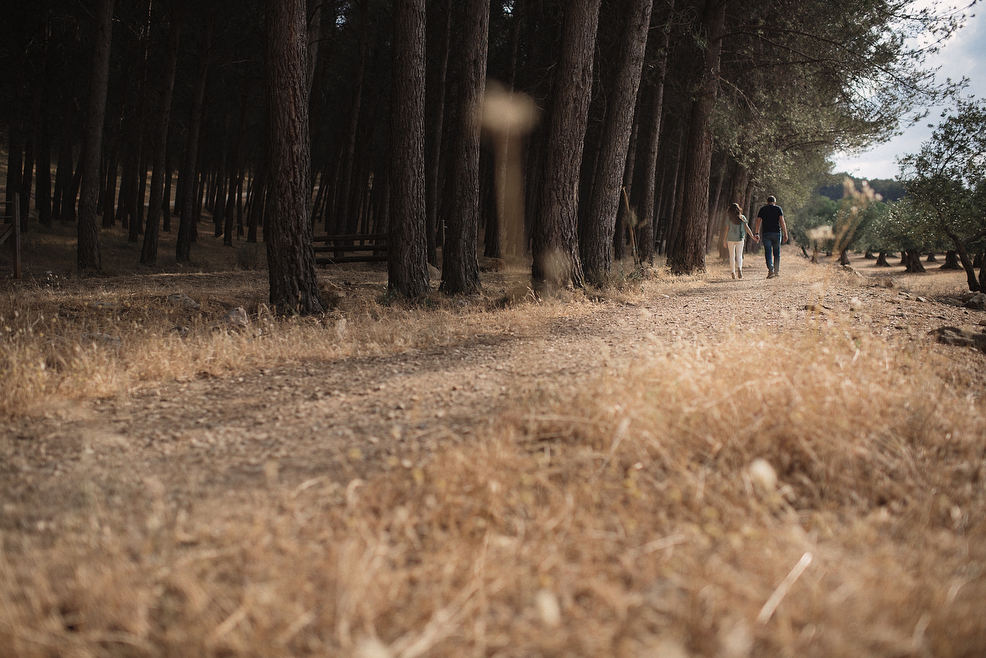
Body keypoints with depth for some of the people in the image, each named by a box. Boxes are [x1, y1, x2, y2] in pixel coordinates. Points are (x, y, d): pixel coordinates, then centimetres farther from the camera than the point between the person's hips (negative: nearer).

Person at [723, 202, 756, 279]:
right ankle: (739, 269, -19)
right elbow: (747, 228, 0)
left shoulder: (729, 219, -3)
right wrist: (753, 237, 6)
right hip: (740, 239, 1)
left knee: (732, 256, 8)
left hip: (731, 239, -1)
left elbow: (727, 230, -4)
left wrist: (725, 241, 1)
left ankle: (733, 273, 5)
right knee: (739, 255, 7)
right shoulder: (742, 218, 1)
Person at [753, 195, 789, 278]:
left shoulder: (762, 209, 7)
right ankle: (777, 271, 18)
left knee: (768, 253, -3)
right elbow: (782, 221, -4)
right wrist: (785, 234, -4)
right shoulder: (778, 208, 4)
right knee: (776, 252, 13)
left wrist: (756, 233, 6)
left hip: (766, 233, 0)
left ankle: (771, 270, -19)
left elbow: (758, 222, 2)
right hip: (776, 233, 0)